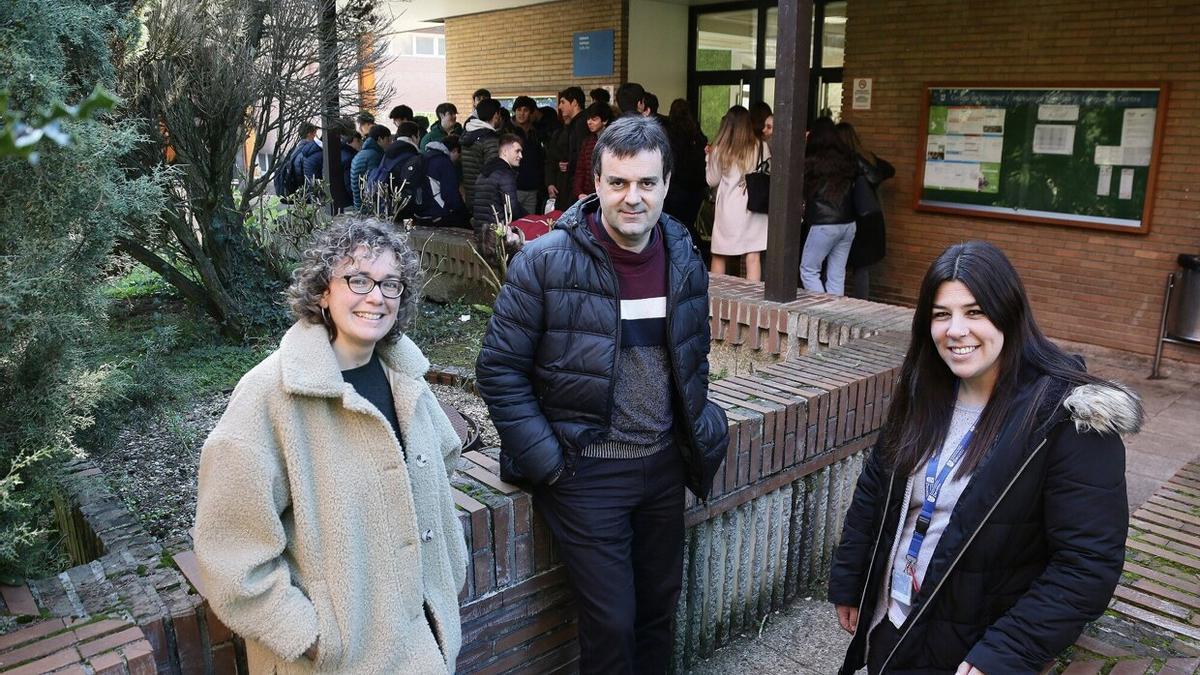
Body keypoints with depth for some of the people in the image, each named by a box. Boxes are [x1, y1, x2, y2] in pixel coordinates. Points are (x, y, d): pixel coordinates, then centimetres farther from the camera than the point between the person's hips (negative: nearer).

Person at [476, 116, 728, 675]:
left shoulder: (686, 261, 2)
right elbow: (499, 370, -11)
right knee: (611, 625, 3)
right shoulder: (546, 261, -14)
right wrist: (547, 462, -13)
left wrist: (698, 430, 9)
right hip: (586, 471, -5)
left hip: (665, 464, 5)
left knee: (659, 607, 19)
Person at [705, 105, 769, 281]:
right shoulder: (761, 148, -3)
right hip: (755, 207, 0)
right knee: (753, 257, -1)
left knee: (719, 256, 13)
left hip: (728, 209, 0)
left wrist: (709, 159, 18)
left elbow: (712, 181, 6)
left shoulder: (719, 149, -3)